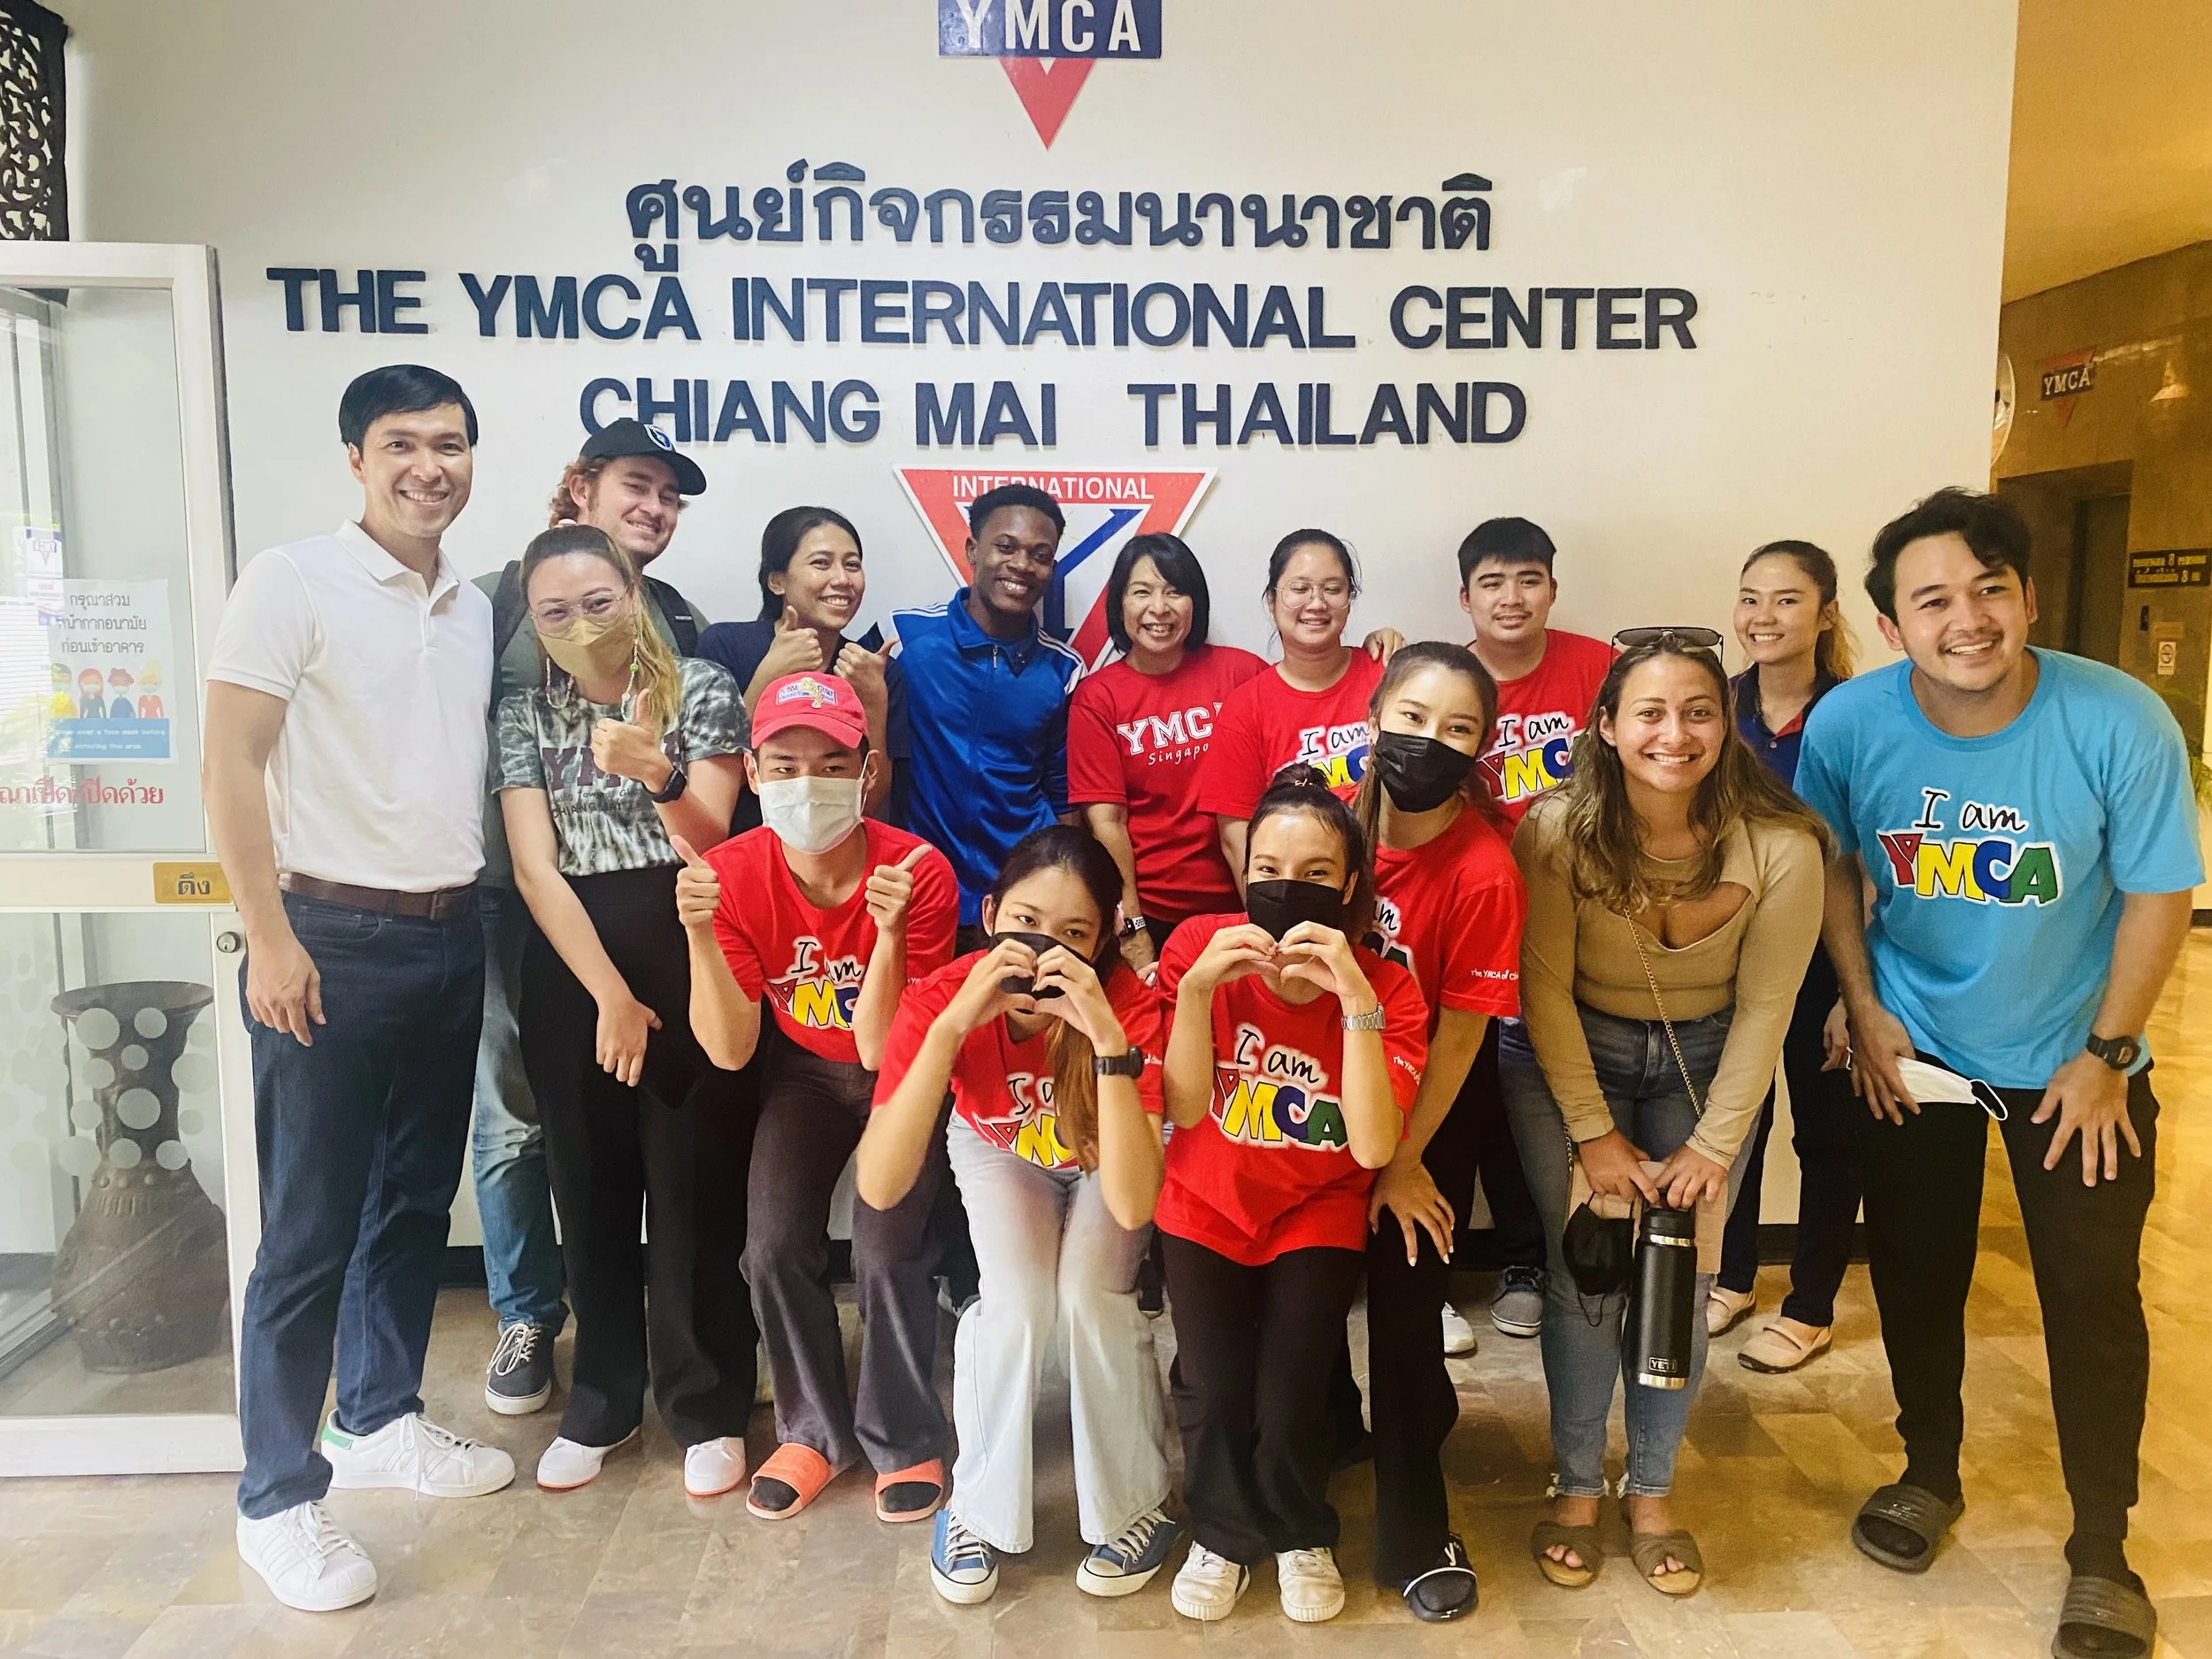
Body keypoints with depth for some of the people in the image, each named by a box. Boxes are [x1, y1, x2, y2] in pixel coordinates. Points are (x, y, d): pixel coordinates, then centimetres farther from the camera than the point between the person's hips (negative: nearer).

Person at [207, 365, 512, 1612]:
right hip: (334, 943, -6)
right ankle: (279, 1498, 14)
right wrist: (272, 940, -15)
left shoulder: (474, 609, 12)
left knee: (419, 1201, 15)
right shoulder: (295, 582, -7)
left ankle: (380, 1418, 33)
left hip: (451, 940, 6)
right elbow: (230, 768, -11)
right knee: (313, 1228, 0)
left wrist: (476, 912, 11)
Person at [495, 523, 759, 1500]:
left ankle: (708, 1409, 16)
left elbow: (711, 842, -8)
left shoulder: (700, 689, 0)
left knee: (694, 1186, 0)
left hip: (687, 959, -2)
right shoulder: (524, 714, 6)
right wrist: (610, 995, -10)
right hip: (570, 970, 3)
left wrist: (659, 774, -28)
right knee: (590, 1188, 11)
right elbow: (536, 868, -3)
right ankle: (603, 1401, 28)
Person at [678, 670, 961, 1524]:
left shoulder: (918, 873, -29)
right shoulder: (732, 874, -21)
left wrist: (888, 932, -42)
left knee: (885, 1249, -17)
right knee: (774, 1246, -11)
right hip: (804, 1071, 3)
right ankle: (815, 1428, 16)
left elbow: (882, 1049, -28)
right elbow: (730, 1049, -21)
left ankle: (906, 1442, 9)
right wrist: (700, 937, -36)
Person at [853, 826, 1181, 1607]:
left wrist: (1108, 1037, -52)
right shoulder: (940, 997, -32)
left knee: (1090, 1294, -25)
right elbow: (879, 1185, -41)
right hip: (1000, 1150, 1)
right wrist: (952, 1024, -49)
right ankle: (981, 1508, 4)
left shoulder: (1129, 1003, -36)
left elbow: (1132, 1204, -43)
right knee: (1017, 1302, -23)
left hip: (1102, 1154, -1)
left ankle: (1135, 1506, 1)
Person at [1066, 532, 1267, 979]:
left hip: (1235, 904, 1)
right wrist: (1133, 937, -12)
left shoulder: (1242, 673, -1)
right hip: (1146, 912, -1)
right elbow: (1106, 820, -7)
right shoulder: (1096, 698, -3)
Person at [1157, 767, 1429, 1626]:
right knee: (1214, 1389, -14)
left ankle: (1302, 1533, 22)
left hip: (1318, 1212, 0)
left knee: (1290, 1402, -14)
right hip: (1206, 1207, 1)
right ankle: (1223, 1531, 20)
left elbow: (1373, 1147, -29)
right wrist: (1197, 987, -33)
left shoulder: (1387, 989, -18)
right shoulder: (1199, 946, -17)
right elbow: (1185, 1111, -18)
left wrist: (1355, 999, -39)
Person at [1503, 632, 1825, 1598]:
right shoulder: (1559, 829, -22)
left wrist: (1714, 1146, -9)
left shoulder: (1779, 846, -20)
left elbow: (1763, 1007, -10)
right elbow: (1544, 989, -14)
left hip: (1702, 1063, 1)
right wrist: (1595, 1134, -12)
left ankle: (1652, 1492, 22)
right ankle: (1576, 1489, 18)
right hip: (1568, 1057, -1)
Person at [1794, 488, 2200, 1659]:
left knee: (2093, 1299, 3)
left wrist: (2103, 1056, -10)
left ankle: (2102, 1552, 23)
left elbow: (2158, 895, -12)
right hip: (1912, 1048, 2)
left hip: (2072, 1062, -2)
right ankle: (1928, 1473, 37)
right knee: (1914, 1275, 13)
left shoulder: (2119, 723, -22)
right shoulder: (1849, 722, -17)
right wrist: (1864, 1008, -4)